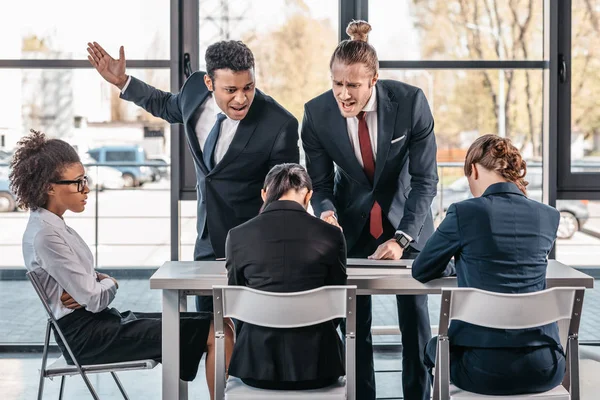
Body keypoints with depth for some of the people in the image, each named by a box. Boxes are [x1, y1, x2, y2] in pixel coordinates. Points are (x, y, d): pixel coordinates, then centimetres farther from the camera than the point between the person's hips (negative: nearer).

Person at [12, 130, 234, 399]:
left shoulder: (53, 225, 12)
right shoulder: (44, 235, -18)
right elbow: (95, 299, -18)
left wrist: (100, 282, -6)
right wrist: (109, 284, 3)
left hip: (99, 321, 10)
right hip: (86, 336, -10)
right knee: (215, 333, -15)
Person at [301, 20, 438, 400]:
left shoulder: (410, 102, -23)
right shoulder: (317, 113, -19)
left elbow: (425, 179, -18)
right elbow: (320, 183, -8)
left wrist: (401, 239, -27)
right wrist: (326, 213, -30)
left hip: (406, 217, -1)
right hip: (352, 222, 1)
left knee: (415, 312, 5)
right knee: (355, 319, 2)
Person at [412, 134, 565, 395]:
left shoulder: (464, 212, -9)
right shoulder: (549, 217, 3)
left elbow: (421, 271, 4)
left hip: (485, 369, -3)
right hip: (545, 369, 4)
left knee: (435, 347, 31)